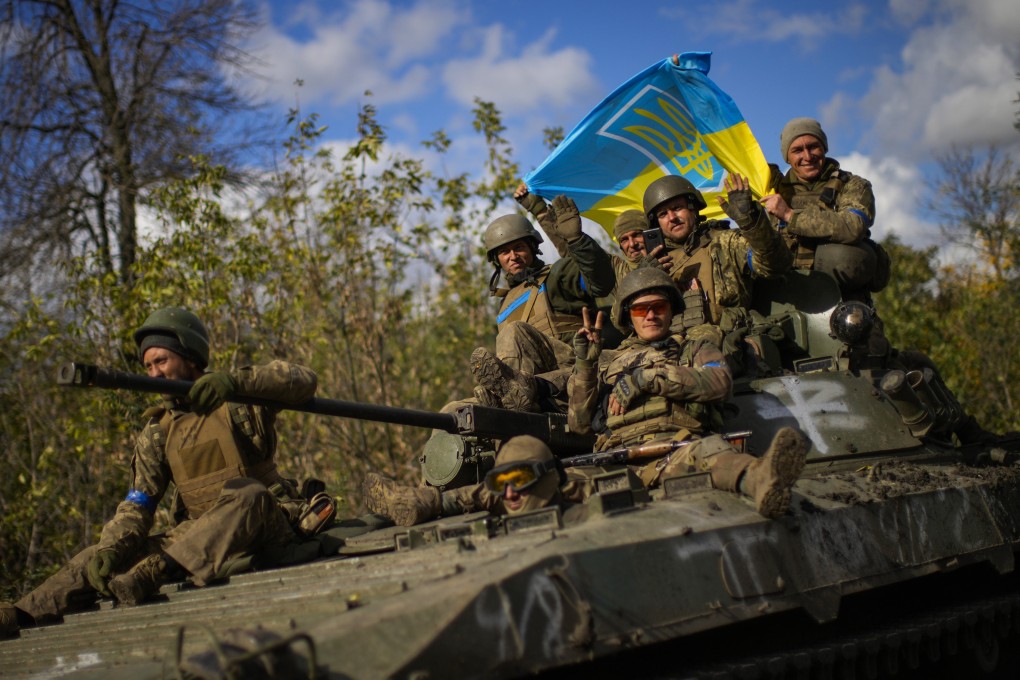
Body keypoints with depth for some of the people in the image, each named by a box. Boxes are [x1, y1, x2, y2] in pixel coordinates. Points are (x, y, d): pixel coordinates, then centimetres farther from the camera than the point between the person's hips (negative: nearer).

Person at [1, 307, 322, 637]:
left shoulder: (240, 398, 0)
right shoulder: (157, 431, 12)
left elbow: (303, 380, -16)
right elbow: (137, 505, 4)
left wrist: (235, 380, -29)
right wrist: (110, 550, -16)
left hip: (267, 523, -4)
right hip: (202, 534, 5)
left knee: (246, 495, -38)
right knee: (101, 557, -11)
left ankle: (156, 571, -49)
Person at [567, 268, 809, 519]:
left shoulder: (695, 344, 30)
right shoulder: (612, 363, 36)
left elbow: (720, 381, 4)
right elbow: (579, 423, 26)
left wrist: (647, 378, -1)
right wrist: (584, 365, 15)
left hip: (679, 440, 0)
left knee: (706, 450, -42)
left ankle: (760, 477, -75)